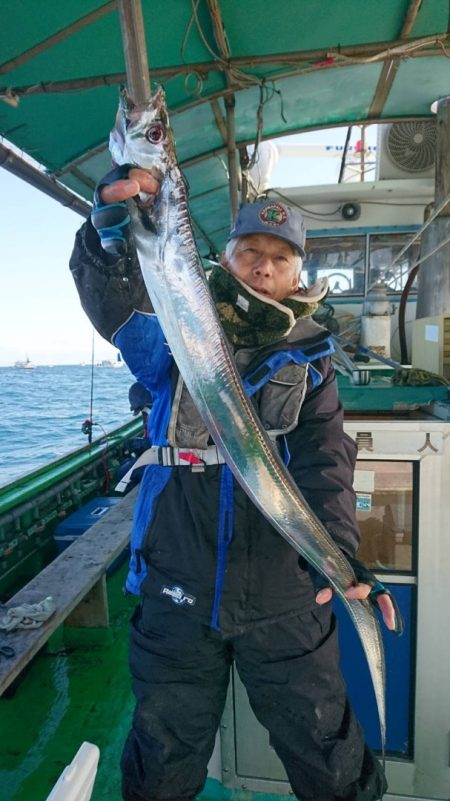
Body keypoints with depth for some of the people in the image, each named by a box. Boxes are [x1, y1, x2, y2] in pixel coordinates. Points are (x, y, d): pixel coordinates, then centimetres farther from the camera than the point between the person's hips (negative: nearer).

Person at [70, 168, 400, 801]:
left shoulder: (309, 359, 2)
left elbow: (324, 460, -10)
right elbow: (113, 298, -17)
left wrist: (338, 548, -26)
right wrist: (110, 231, -37)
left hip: (284, 600, 0)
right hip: (177, 596, 1)